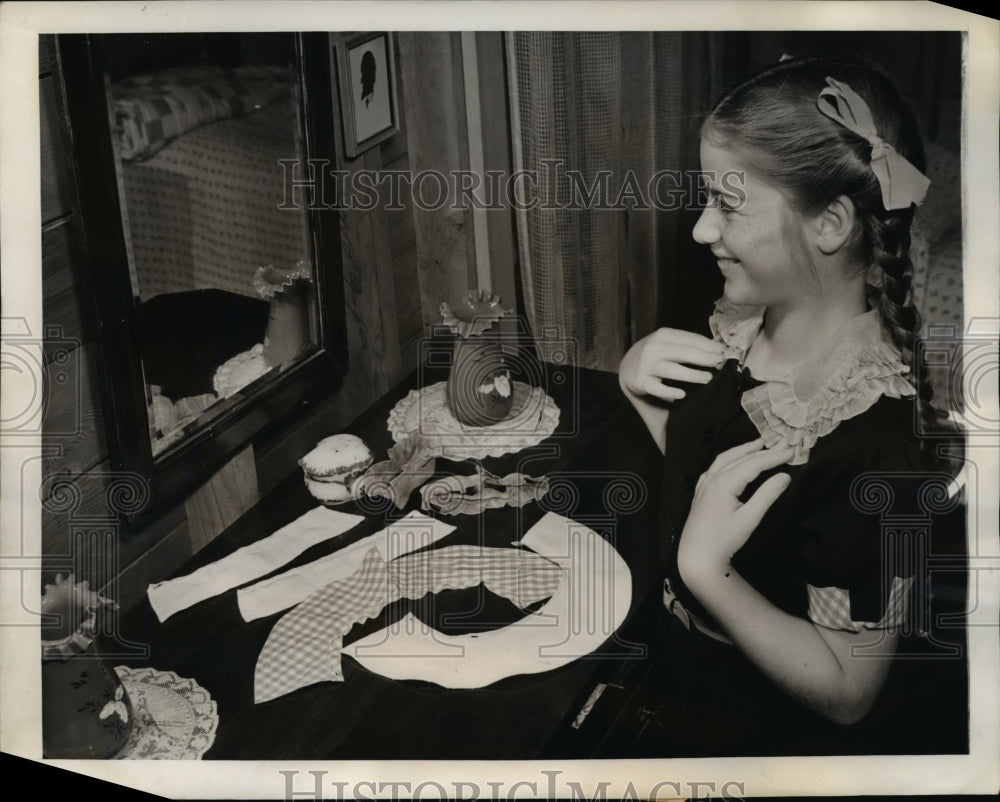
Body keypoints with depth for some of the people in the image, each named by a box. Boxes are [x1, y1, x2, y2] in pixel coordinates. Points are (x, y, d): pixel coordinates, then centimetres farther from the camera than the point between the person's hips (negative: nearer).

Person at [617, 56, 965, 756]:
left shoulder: (879, 441, -34)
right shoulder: (742, 325, -12)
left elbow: (848, 693, -25)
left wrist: (705, 567, -35)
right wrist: (639, 385, -12)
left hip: (763, 733, -6)